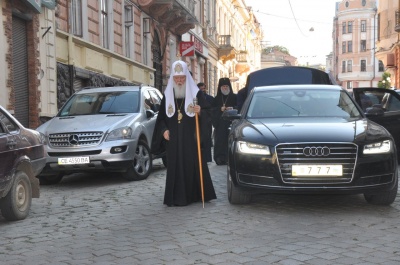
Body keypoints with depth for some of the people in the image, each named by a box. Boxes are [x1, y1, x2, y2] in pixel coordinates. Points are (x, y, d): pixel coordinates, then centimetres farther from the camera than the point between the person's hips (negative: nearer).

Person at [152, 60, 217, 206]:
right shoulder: (167, 95, 11)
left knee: (193, 165, -1)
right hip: (173, 140, 2)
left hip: (191, 139, -2)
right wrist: (164, 130, -1)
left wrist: (200, 112, -22)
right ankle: (177, 197, 7)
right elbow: (161, 117, 15)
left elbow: (206, 115, 0)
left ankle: (196, 194, 10)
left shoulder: (196, 93, 2)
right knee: (175, 167, 1)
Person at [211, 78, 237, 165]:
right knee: (220, 141, -7)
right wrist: (220, 109, -8)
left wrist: (232, 108, -14)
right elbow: (212, 110, 10)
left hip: (231, 124, -2)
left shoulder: (234, 97, 8)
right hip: (220, 125, 2)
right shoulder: (217, 99, 15)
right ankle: (220, 158, -3)